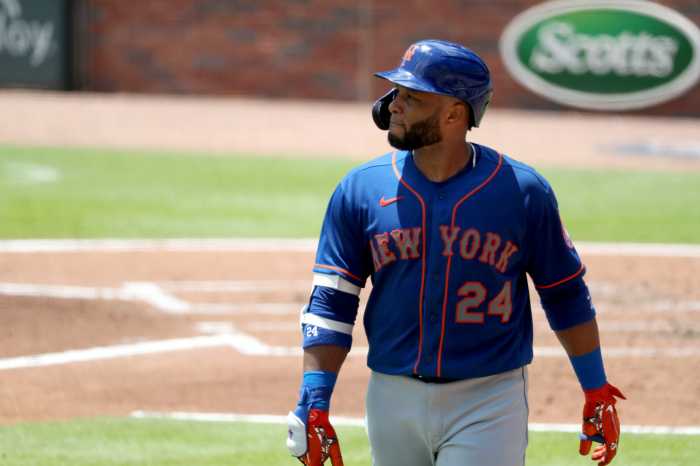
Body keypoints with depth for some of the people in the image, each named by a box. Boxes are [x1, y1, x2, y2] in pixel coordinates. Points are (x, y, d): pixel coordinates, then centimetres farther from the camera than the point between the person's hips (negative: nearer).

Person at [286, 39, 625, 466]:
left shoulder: (522, 191, -4)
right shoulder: (359, 190, 0)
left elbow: (566, 296, 5)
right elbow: (330, 305, 0)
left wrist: (597, 392, 5)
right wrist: (314, 406, -9)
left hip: (488, 404, -3)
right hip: (393, 399, 3)